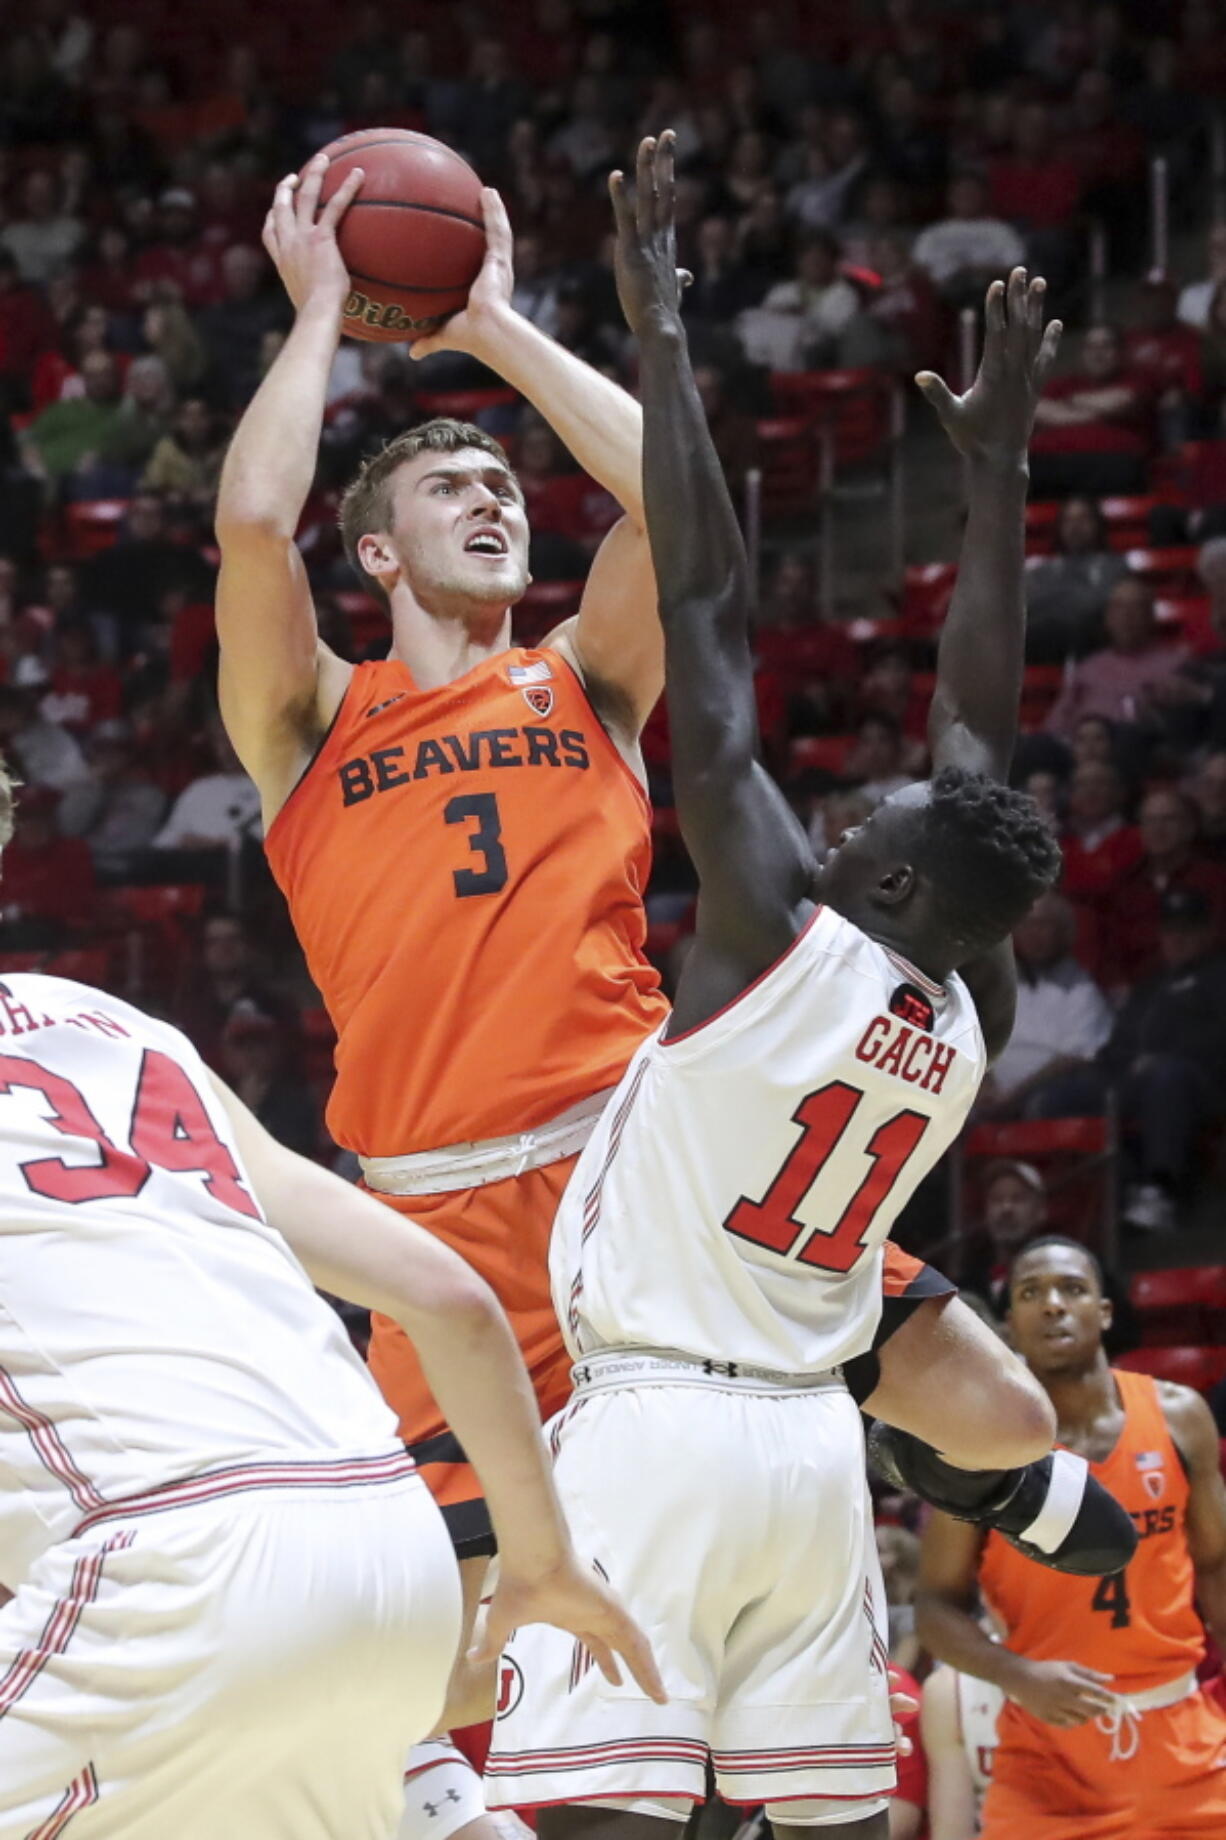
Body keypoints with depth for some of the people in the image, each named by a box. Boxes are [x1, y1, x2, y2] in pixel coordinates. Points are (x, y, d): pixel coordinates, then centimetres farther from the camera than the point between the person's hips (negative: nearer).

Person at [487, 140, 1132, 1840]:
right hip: (813, 1444, 7)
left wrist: (662, 330, -7)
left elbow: (708, 614, -10)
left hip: (656, 1428, -7)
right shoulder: (970, 1020, 7)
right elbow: (980, 724, 17)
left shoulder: (780, 930, -10)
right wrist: (1000, 465, 26)